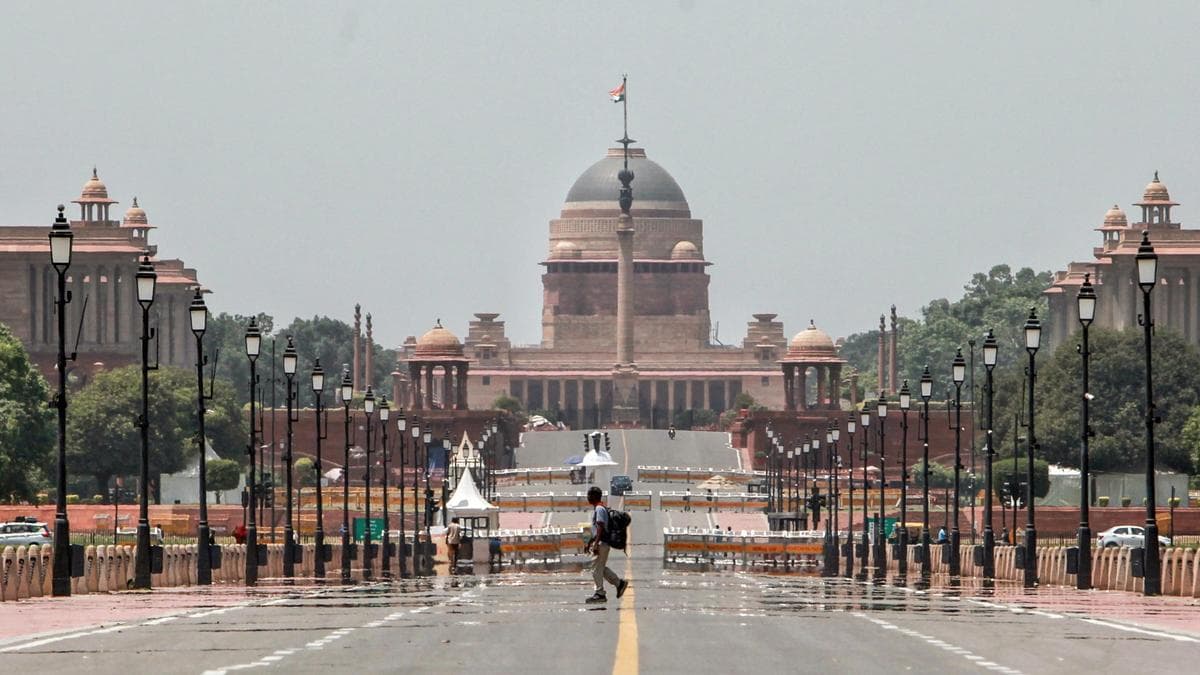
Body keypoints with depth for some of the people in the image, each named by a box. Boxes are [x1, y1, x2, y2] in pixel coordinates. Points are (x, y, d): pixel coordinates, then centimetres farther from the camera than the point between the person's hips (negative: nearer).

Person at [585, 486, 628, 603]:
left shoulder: (599, 509, -14)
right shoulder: (597, 509, 18)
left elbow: (601, 528, -23)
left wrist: (596, 544, -28)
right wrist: (589, 543, 27)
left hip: (602, 543, -10)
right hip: (602, 543, 10)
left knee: (596, 569, -6)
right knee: (601, 568, 16)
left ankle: (600, 594, -2)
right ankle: (619, 583, 19)